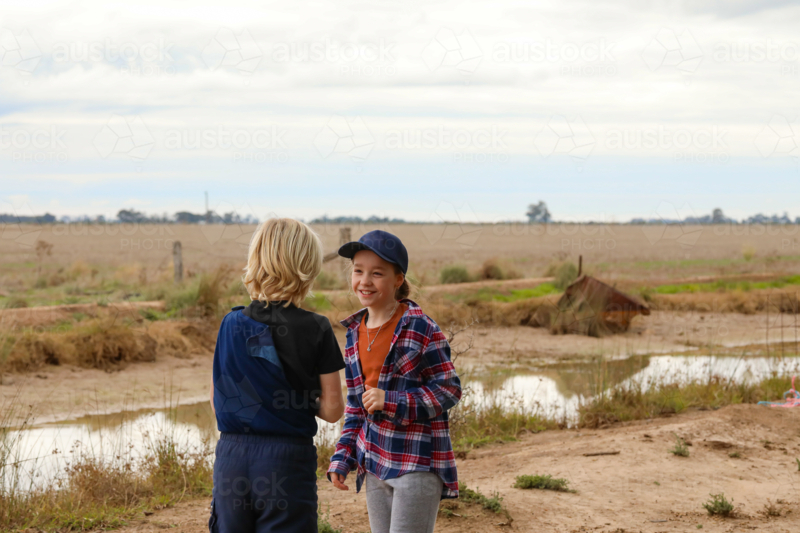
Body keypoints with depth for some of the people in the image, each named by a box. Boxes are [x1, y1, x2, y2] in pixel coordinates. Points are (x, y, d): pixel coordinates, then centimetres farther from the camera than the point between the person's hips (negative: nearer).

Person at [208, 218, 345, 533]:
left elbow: (217, 404, 7)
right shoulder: (314, 329, -8)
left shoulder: (230, 324, 2)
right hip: (287, 459, -3)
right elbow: (332, 410, -6)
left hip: (231, 457, 4)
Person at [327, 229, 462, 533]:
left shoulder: (420, 328, -11)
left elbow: (449, 389, -11)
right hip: (376, 464, 7)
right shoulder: (356, 333, 10)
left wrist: (392, 402, -21)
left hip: (417, 464, -7)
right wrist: (343, 457, 10)